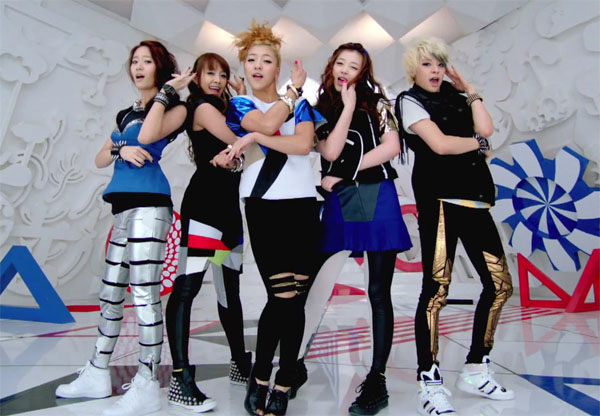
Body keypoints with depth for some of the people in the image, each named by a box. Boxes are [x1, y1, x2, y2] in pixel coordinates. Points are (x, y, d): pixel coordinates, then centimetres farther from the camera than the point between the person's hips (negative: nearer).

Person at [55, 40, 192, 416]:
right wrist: (120, 150, -3)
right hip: (124, 206, 8)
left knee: (144, 291, -11)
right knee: (111, 292, 13)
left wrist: (166, 90, -6)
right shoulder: (126, 114, 24)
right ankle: (97, 374, 26)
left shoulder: (175, 107, 3)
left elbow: (147, 136, -16)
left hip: (149, 204, -8)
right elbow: (100, 160, 18)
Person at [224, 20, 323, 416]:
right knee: (283, 297, -10)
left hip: (302, 204, 2)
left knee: (295, 300, 0)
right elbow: (268, 122, -11)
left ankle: (283, 383, 15)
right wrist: (294, 89, 3)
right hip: (263, 205, -2)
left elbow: (303, 144, -5)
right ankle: (260, 377, 13)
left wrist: (256, 138, -12)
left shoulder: (300, 105, 16)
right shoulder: (239, 105, 12)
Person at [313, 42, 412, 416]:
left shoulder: (376, 101, 11)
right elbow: (329, 152, -4)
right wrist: (348, 106, -2)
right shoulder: (320, 107, 12)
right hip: (338, 203, 2)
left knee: (379, 291, 0)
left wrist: (344, 172, -7)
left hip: (377, 199, -1)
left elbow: (392, 147, -3)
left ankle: (377, 381, 10)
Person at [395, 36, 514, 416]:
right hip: (439, 199, -7)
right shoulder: (410, 101, 4)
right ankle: (430, 383, 2)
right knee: (436, 289, -10)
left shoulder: (456, 99, 22)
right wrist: (478, 143, 5)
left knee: (500, 284, 6)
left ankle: (476, 371, 21)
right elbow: (440, 145, -10)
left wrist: (470, 90, 13)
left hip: (475, 199, 7)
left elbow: (486, 128, 4)